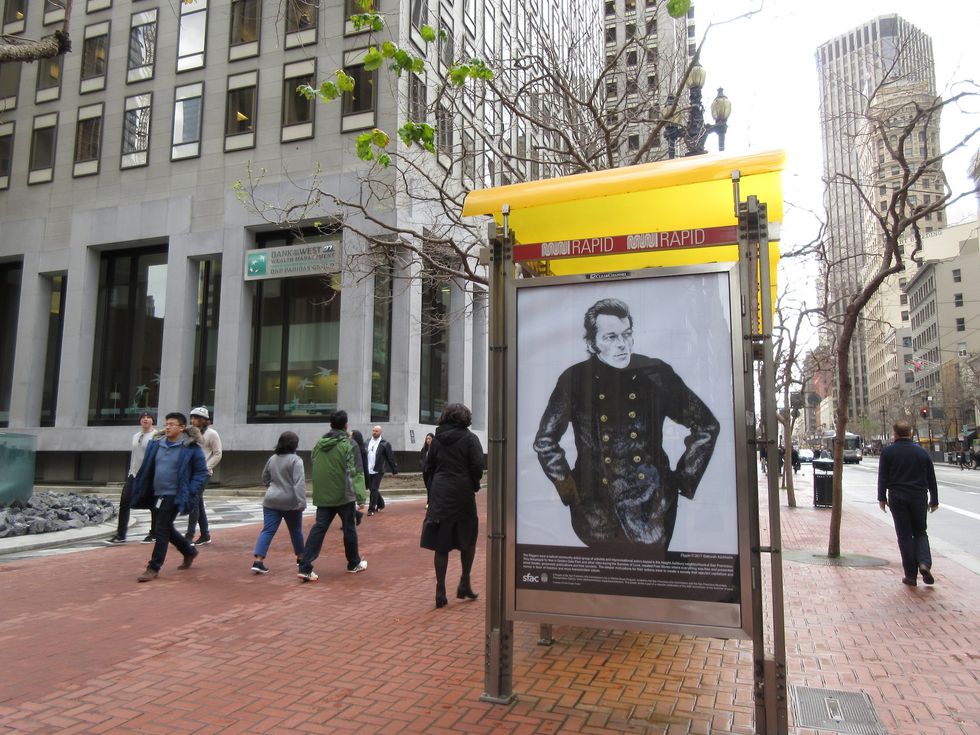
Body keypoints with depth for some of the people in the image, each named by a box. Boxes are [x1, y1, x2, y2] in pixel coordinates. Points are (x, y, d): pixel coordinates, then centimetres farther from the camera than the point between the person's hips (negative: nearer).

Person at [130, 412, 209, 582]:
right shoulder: (157, 445, 6)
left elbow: (202, 472, -9)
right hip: (157, 495, 7)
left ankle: (154, 568, 8)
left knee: (161, 530, -5)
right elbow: (147, 469, 14)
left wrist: (189, 493, -15)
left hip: (174, 496, -7)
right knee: (166, 528, 18)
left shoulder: (191, 447, -12)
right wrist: (140, 492, 9)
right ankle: (189, 552, 38)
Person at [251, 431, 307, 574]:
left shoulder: (272, 459, 8)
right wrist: (301, 502, -23)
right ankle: (300, 557, 28)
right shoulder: (296, 460, -12)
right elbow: (299, 483, -21)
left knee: (267, 531, 1)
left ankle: (258, 561, -12)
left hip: (271, 501, 4)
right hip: (290, 502, -4)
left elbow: (265, 479, 20)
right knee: (296, 530, 13)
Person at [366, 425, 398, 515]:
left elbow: (390, 457, -4)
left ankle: (371, 509, 4)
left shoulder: (384, 443, -6)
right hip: (368, 470, 5)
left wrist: (394, 469, -3)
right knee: (371, 488, 14)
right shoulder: (368, 442, 7)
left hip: (378, 471, -5)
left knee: (374, 489, -5)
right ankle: (380, 504, 33)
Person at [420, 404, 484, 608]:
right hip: (462, 495, -3)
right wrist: (474, 486, 5)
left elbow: (427, 468, 8)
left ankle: (440, 591, 7)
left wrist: (433, 488, 15)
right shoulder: (469, 438, -5)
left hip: (439, 494, 3)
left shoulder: (437, 439, 7)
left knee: (441, 544, 6)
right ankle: (464, 584, 15)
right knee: (468, 539, 15)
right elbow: (477, 466, -11)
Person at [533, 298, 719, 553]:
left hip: (653, 511, 0)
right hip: (596, 512, 0)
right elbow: (545, 441, 8)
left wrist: (684, 479, 6)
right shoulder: (574, 380, -2)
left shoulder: (656, 374, -1)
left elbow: (706, 426, 8)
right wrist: (568, 488, 2)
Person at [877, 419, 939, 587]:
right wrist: (934, 500, 17)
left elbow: (882, 477, -4)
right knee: (920, 532, 16)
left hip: (897, 498, -2)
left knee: (905, 535, 4)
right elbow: (931, 479, 9)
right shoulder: (922, 452, 5)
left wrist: (882, 498, 3)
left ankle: (911, 575, 4)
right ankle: (924, 563, -8)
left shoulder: (887, 452, -3)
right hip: (919, 498, 2)